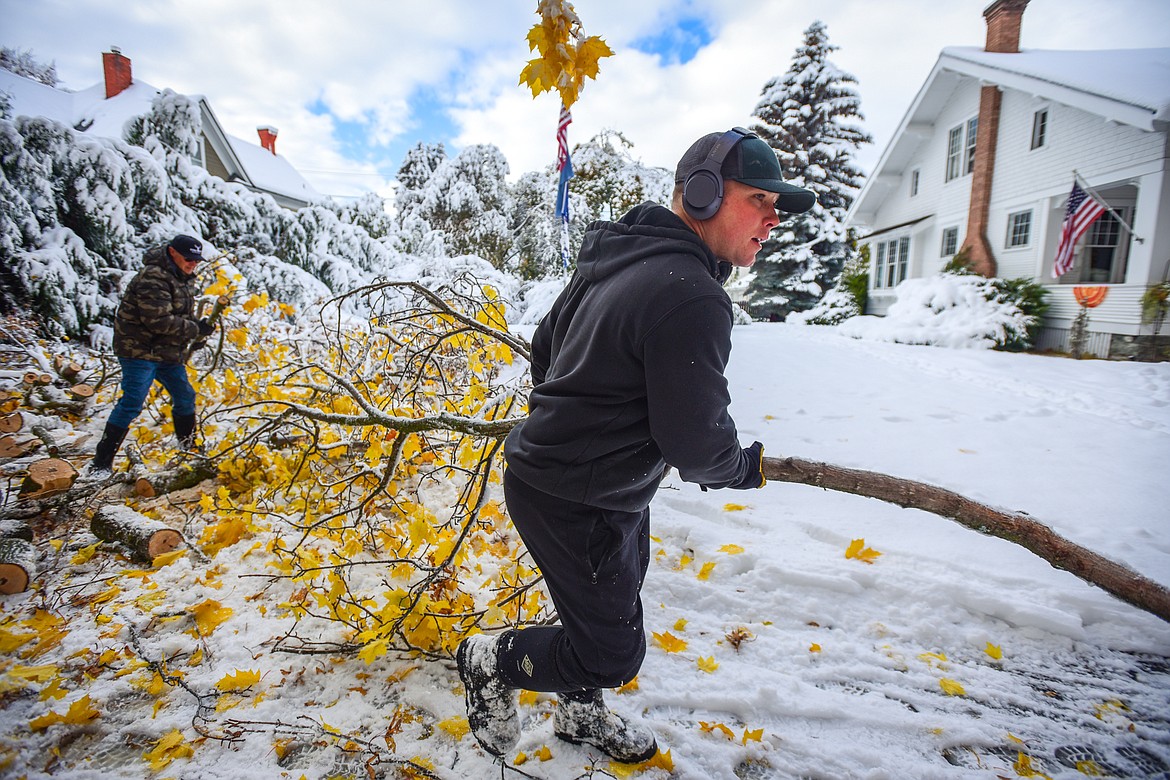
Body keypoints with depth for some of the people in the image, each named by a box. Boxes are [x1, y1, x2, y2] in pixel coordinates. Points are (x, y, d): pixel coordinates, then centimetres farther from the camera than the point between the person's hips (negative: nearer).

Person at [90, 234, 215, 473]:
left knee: (185, 398, 13)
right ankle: (101, 463, -3)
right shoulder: (153, 279, -20)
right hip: (140, 349, -9)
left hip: (169, 352, 9)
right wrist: (196, 329, -20)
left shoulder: (184, 278, 11)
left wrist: (196, 327, 5)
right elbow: (159, 321, -27)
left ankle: (189, 449, 29)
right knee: (131, 403, -12)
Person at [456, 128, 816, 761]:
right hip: (577, 505, -10)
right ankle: (491, 661, 31)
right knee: (613, 654, 9)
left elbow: (544, 344, 14)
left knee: (610, 608, 27)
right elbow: (696, 446, -21)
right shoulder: (692, 299, -26)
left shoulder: (615, 256, 5)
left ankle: (581, 713, 52)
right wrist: (746, 466, 2)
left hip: (547, 465, 10)